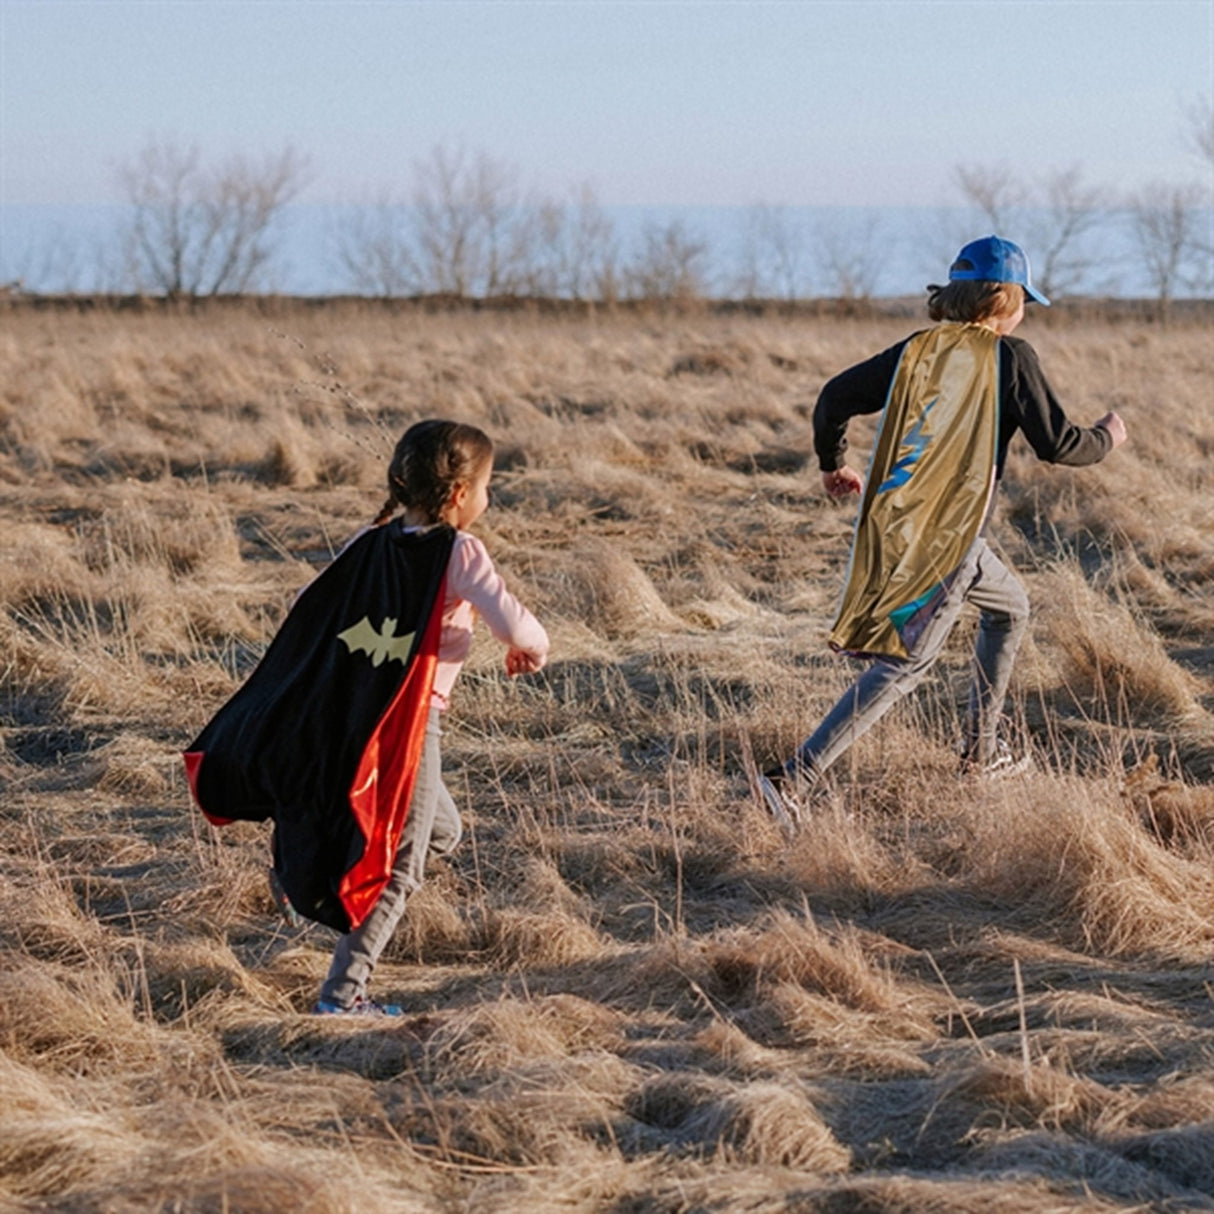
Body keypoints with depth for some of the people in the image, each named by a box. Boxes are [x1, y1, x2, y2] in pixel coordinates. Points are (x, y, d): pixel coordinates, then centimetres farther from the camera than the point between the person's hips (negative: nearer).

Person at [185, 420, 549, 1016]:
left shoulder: (373, 543, 7)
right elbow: (511, 622, -20)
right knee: (399, 866, 4)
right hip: (407, 727, -7)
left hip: (341, 719, 7)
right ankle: (342, 994, 1)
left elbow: (307, 609, 12)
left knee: (441, 830, 27)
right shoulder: (458, 552, -11)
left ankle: (303, 870, 23)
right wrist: (533, 647, 2)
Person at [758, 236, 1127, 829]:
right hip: (949, 538, -7)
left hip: (892, 521, 7)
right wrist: (1107, 437, 13)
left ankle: (982, 750, 34)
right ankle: (796, 777, -17)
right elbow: (1056, 445, -7)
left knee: (1010, 607, 28)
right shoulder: (1011, 357, -6)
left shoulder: (917, 350, 8)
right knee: (903, 663, -5)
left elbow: (835, 397, 6)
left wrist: (833, 464, 23)